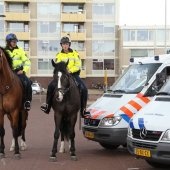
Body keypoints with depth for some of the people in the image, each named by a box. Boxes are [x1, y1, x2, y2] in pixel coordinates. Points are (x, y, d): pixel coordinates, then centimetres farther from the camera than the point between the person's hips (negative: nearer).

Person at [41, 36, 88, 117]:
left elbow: (78, 65, -3)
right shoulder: (59, 55, 8)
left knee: (83, 89, -22)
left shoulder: (75, 53, 5)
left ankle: (83, 109, -12)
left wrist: (70, 70, -19)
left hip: (73, 74, -1)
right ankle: (47, 105, -9)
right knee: (51, 86, -21)